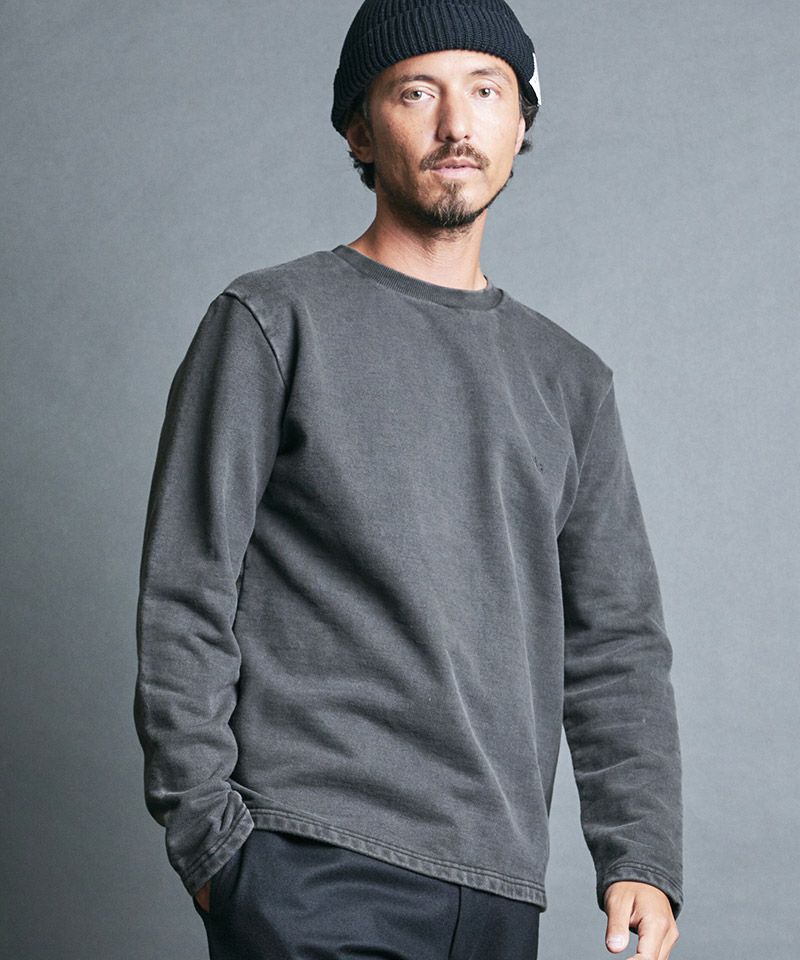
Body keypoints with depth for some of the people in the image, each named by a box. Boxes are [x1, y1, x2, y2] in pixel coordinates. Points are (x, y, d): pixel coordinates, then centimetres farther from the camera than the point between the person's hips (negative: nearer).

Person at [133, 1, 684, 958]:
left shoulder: (569, 379, 17)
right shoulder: (272, 320, 4)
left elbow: (616, 639, 14)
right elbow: (184, 600, -1)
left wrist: (639, 858, 2)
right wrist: (208, 836, -8)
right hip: (313, 867, -4)